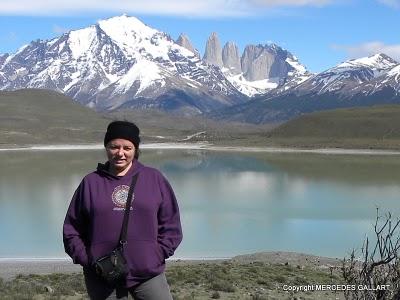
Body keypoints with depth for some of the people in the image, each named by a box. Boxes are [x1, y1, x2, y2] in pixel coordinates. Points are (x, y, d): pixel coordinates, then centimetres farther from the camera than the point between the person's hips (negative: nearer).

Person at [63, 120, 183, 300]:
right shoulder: (90, 182, 6)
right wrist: (87, 259, -2)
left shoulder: (154, 178, 6)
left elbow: (170, 223, 9)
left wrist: (158, 254, -1)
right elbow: (72, 229, 8)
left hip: (148, 273, 0)